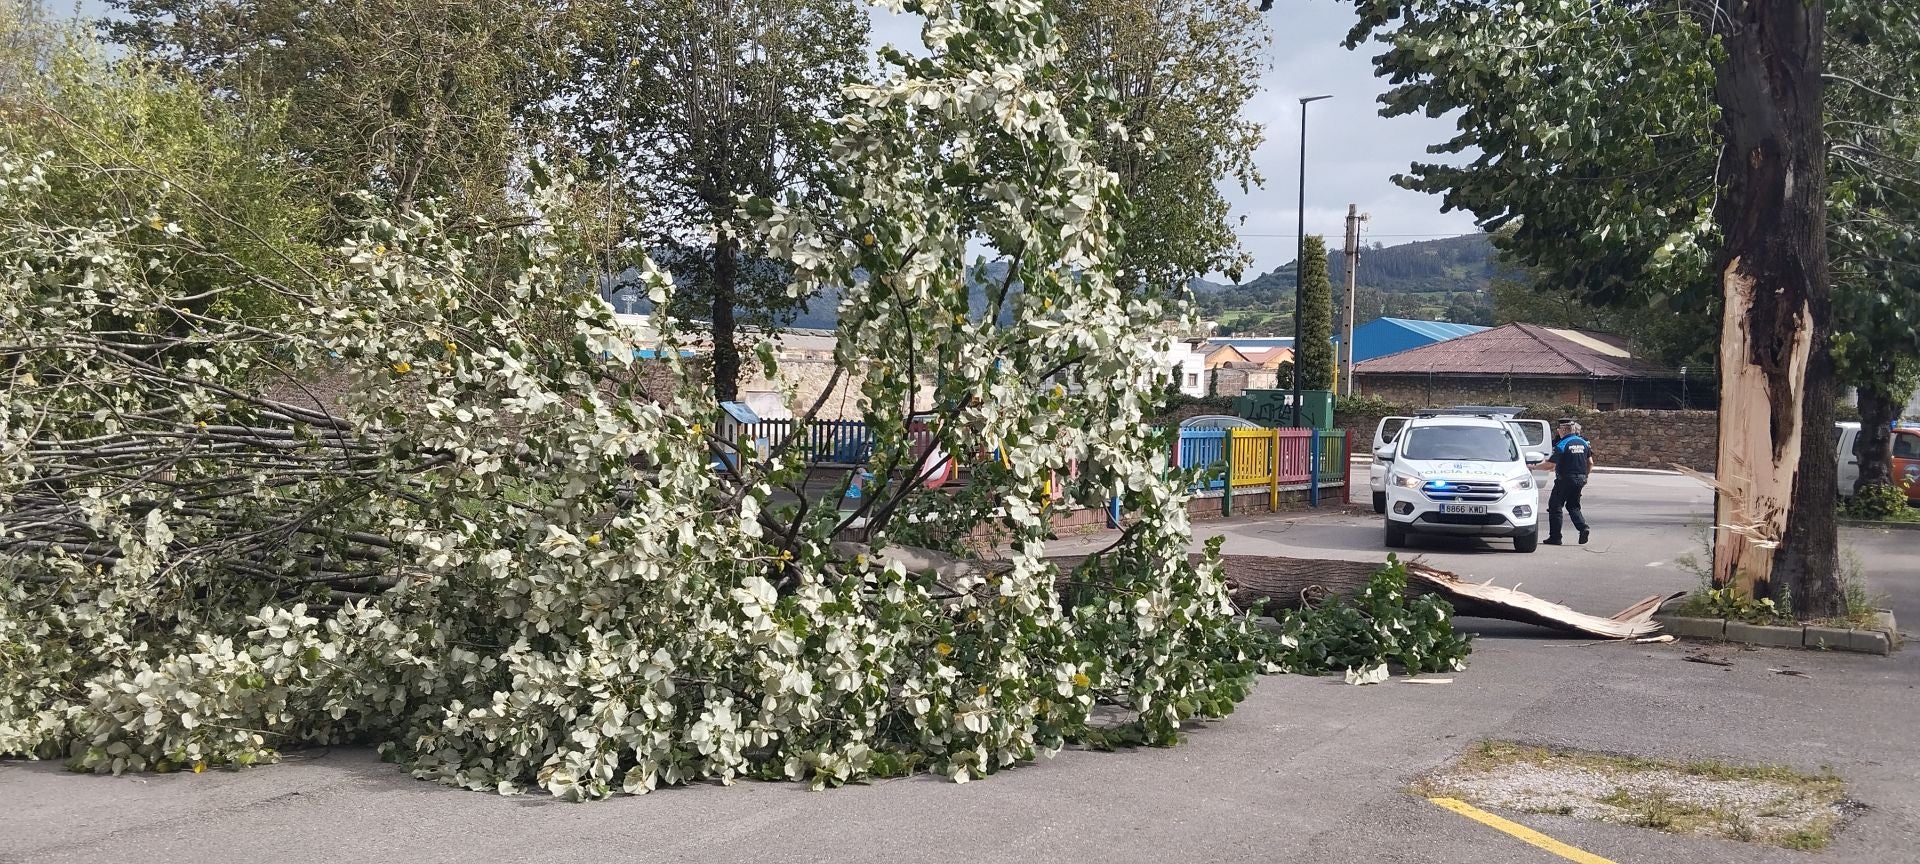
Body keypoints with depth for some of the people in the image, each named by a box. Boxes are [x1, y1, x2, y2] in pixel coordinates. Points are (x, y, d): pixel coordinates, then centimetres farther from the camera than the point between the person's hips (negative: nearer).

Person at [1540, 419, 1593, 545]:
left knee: (1555, 506, 3)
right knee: (1573, 506, 19)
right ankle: (1583, 527, -5)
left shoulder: (1561, 445, -13)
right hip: (1580, 480, 7)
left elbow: (1551, 465, -18)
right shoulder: (1584, 443, 8)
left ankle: (1555, 537, 2)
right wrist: (1585, 476, 24)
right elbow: (1590, 463, 12)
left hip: (1565, 479, -7)